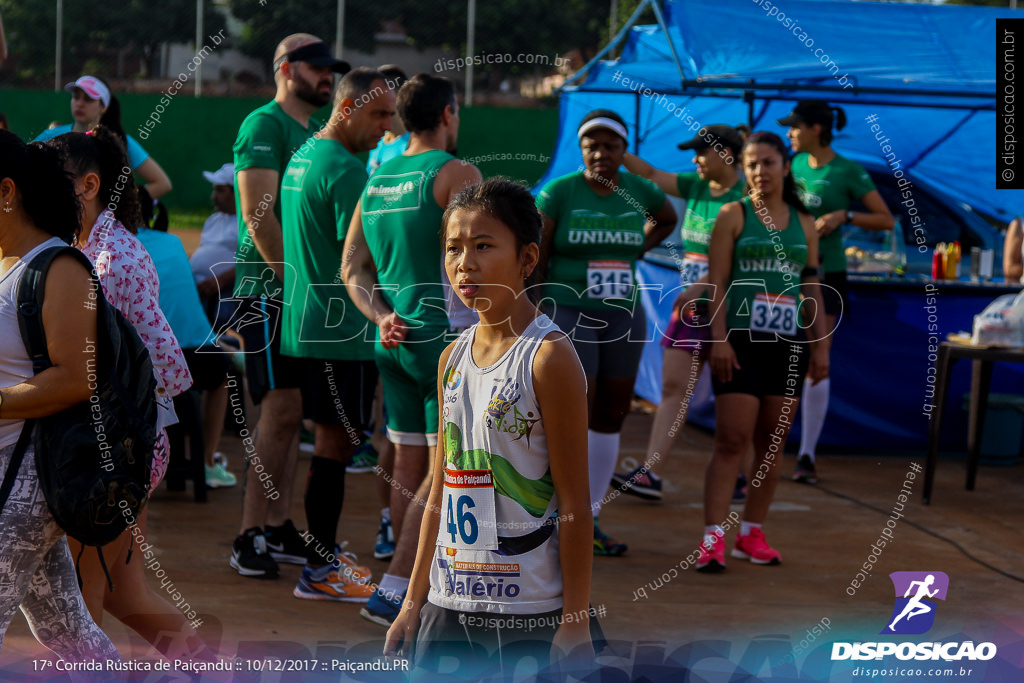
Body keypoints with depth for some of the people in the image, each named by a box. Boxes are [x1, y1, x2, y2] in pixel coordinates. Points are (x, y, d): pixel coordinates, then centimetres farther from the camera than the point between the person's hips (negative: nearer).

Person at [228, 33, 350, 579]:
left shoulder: (314, 132, 20)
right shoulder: (264, 125, -8)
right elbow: (258, 215, -16)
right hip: (268, 289, -8)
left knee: (291, 412, 8)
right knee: (282, 408, -11)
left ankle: (277, 528, 14)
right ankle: (250, 538, -6)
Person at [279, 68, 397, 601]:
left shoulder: (302, 157, 16)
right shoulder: (345, 170, -16)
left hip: (307, 322, 10)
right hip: (342, 330, -10)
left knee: (330, 438, 17)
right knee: (336, 442, -5)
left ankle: (324, 552, 25)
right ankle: (320, 572, -2)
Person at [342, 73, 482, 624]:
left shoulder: (377, 179, 12)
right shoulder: (456, 174, -10)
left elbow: (352, 267, 10)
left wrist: (381, 317, 0)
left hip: (394, 339, 8)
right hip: (445, 337, -8)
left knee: (408, 464, 12)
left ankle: (417, 586, 19)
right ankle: (393, 590, -10)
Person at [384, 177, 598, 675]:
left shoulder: (549, 357, -10)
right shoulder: (453, 359, 9)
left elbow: (573, 503, -11)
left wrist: (576, 621, -12)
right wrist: (414, 602, 14)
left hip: (534, 613, -6)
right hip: (449, 605, 6)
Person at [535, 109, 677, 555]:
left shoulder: (639, 191, 5)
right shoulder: (559, 193, -7)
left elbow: (667, 219, 29)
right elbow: (535, 262, -6)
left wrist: (638, 249, 13)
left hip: (624, 317, 5)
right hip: (569, 313, -5)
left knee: (611, 416, 8)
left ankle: (590, 518, 18)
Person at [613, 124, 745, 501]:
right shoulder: (697, 186, 10)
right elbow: (652, 175, 6)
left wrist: (699, 286, -29)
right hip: (691, 307, 7)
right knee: (673, 386, 1)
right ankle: (649, 473, -3)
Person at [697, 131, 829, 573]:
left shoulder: (804, 224, 13)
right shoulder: (733, 216, 2)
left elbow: (812, 288, 14)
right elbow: (716, 281, -4)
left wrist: (820, 346, 9)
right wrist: (719, 338, -13)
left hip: (788, 345, 4)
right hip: (742, 341, -4)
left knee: (772, 443, 6)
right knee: (731, 441, -10)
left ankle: (751, 534, 15)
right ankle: (714, 539, -11)